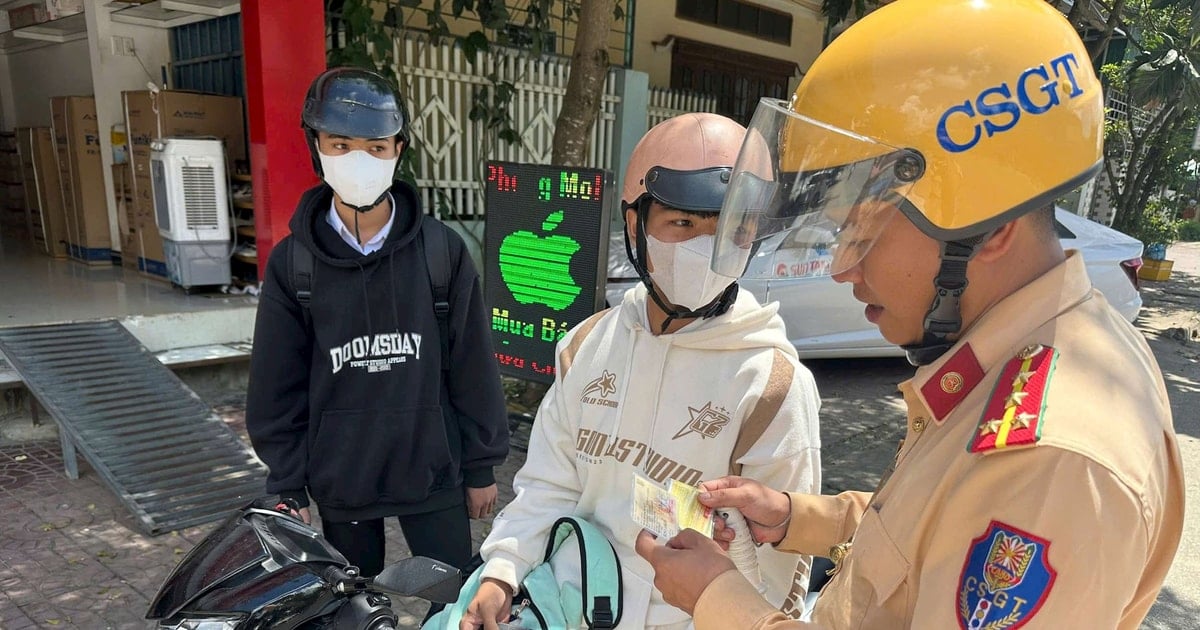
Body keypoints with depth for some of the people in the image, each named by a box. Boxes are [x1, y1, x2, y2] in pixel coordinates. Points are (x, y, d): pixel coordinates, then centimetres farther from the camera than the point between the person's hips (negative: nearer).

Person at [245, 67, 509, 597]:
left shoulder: (441, 248, -8)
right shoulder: (291, 262, -4)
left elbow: (472, 367, -3)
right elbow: (278, 387, 1)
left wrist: (481, 466, 1)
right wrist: (287, 486, 2)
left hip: (433, 473, -1)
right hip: (340, 483, 1)